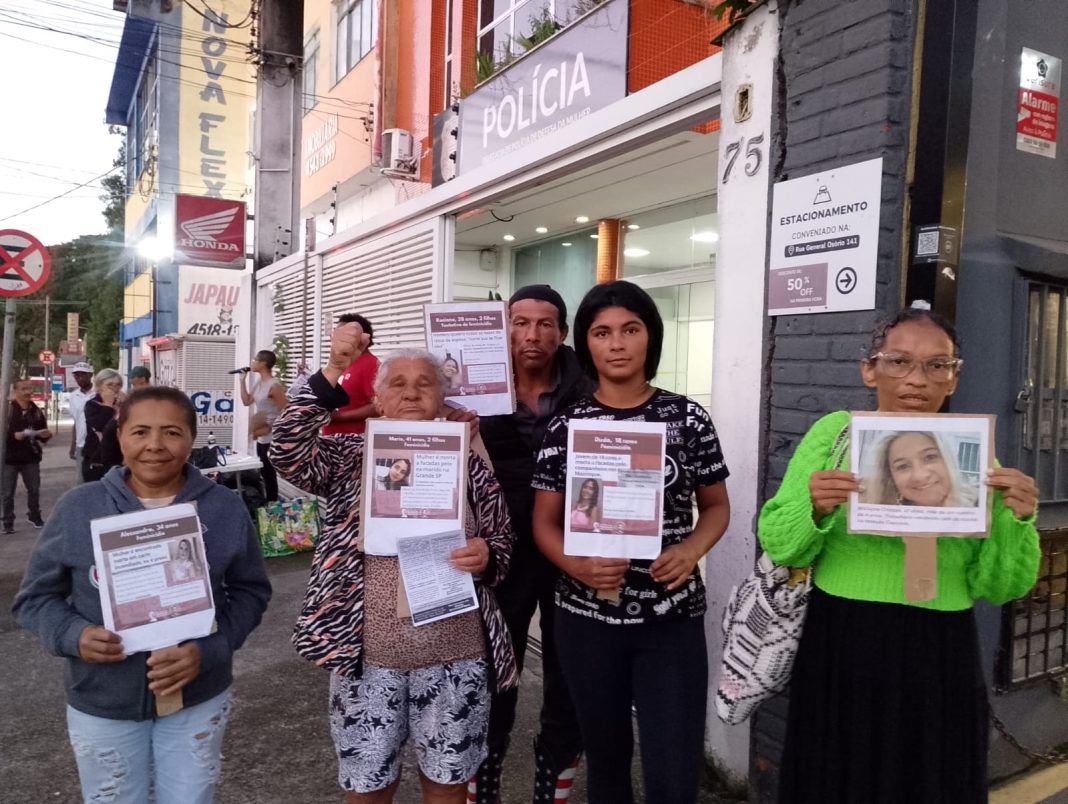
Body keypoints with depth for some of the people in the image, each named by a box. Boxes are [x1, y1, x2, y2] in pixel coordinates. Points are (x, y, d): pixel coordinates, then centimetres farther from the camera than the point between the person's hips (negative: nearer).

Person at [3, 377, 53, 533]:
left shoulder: (36, 411, 8)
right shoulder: (7, 409, -8)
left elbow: (42, 430, 16)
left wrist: (45, 434, -5)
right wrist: (13, 435, -24)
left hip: (30, 457, 4)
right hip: (9, 458, -4)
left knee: (34, 489, 13)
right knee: (8, 493, 2)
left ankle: (34, 516, 30)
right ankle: (8, 522, 12)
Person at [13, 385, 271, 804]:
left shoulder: (225, 508, -8)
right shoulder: (78, 507, -8)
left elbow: (250, 591, -2)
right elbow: (36, 596, 2)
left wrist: (209, 650, -17)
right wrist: (72, 635, -18)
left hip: (198, 700, 0)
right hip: (102, 706, 0)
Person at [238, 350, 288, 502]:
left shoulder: (274, 386, -17)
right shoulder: (259, 383, 10)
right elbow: (246, 401, 18)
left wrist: (270, 428, -16)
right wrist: (243, 380, 13)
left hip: (271, 439, -9)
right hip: (261, 438, 9)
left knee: (269, 473, -3)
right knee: (264, 472, 15)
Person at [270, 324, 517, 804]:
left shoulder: (466, 463, 2)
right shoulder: (350, 456, 0)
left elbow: (503, 542, 7)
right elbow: (288, 452, -18)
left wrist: (486, 556, -16)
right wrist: (332, 373, -25)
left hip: (455, 653, 1)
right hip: (368, 653, 0)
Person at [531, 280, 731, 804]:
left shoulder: (688, 418, -2)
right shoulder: (567, 426, -1)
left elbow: (716, 506, 7)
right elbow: (545, 522, 1)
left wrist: (691, 550, -14)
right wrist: (577, 566, -19)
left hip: (672, 618, -1)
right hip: (587, 617, 1)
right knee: (605, 755, 17)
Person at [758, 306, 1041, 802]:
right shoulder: (834, 432, -2)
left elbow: (996, 588, 1)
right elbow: (779, 547, -4)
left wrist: (1016, 522, -15)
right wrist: (813, 509, -23)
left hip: (938, 658, 1)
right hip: (839, 650, 0)